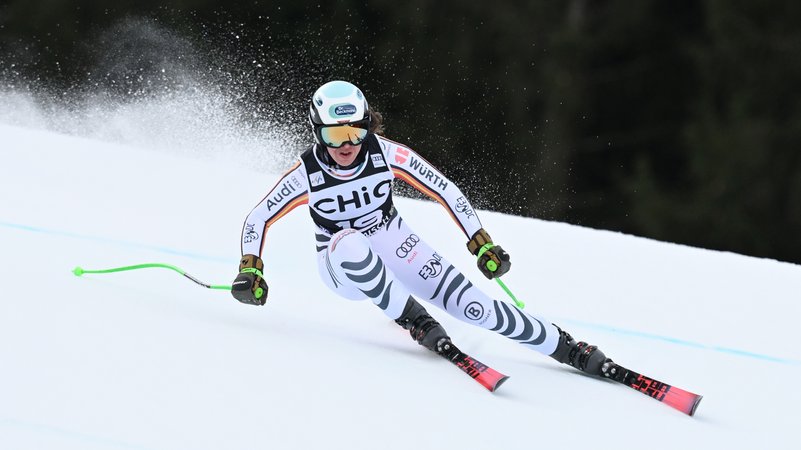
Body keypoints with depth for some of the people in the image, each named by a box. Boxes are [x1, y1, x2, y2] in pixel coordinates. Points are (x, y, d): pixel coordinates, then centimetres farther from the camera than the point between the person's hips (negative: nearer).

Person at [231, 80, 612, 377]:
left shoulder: (386, 154, -18)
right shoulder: (306, 175, -20)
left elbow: (446, 191, -10)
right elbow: (257, 219, -8)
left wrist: (482, 243, -13)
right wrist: (250, 269, -23)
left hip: (395, 245, 1)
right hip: (344, 268, -1)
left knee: (473, 308, -15)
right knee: (351, 246, -41)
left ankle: (570, 349, -4)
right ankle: (416, 322, -25)